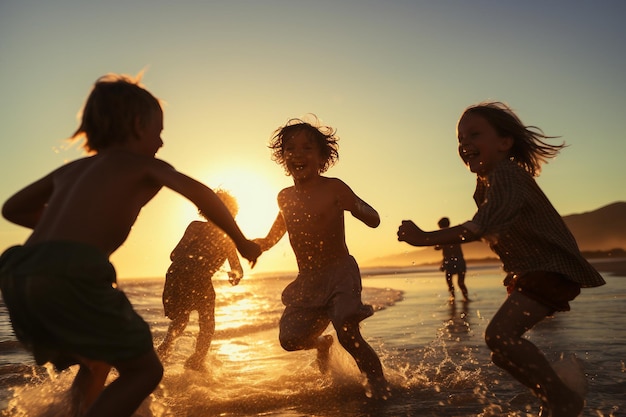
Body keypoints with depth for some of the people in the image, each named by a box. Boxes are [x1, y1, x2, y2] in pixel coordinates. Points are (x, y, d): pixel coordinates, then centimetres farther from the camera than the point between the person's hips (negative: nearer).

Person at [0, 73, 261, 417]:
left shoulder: (72, 169, 28)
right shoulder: (144, 165, 10)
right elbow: (198, 192, -9)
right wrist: (242, 242, 1)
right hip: (72, 274, -7)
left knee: (96, 364, 28)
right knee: (144, 370, 7)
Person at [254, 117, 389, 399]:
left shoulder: (334, 188, -11)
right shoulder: (285, 197, 5)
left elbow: (374, 221, -11)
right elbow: (273, 237, 21)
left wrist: (355, 206, -32)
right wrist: (256, 244, 1)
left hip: (340, 272, -5)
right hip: (305, 280, 5)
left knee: (348, 335, -19)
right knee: (289, 339, 0)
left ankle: (378, 382, 8)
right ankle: (321, 342, 34)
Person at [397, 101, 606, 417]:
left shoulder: (505, 172, -20)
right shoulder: (485, 182, 11)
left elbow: (482, 226, -35)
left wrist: (425, 238, -38)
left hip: (551, 270, -10)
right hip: (527, 273, 11)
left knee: (500, 335, -27)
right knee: (503, 351, 13)